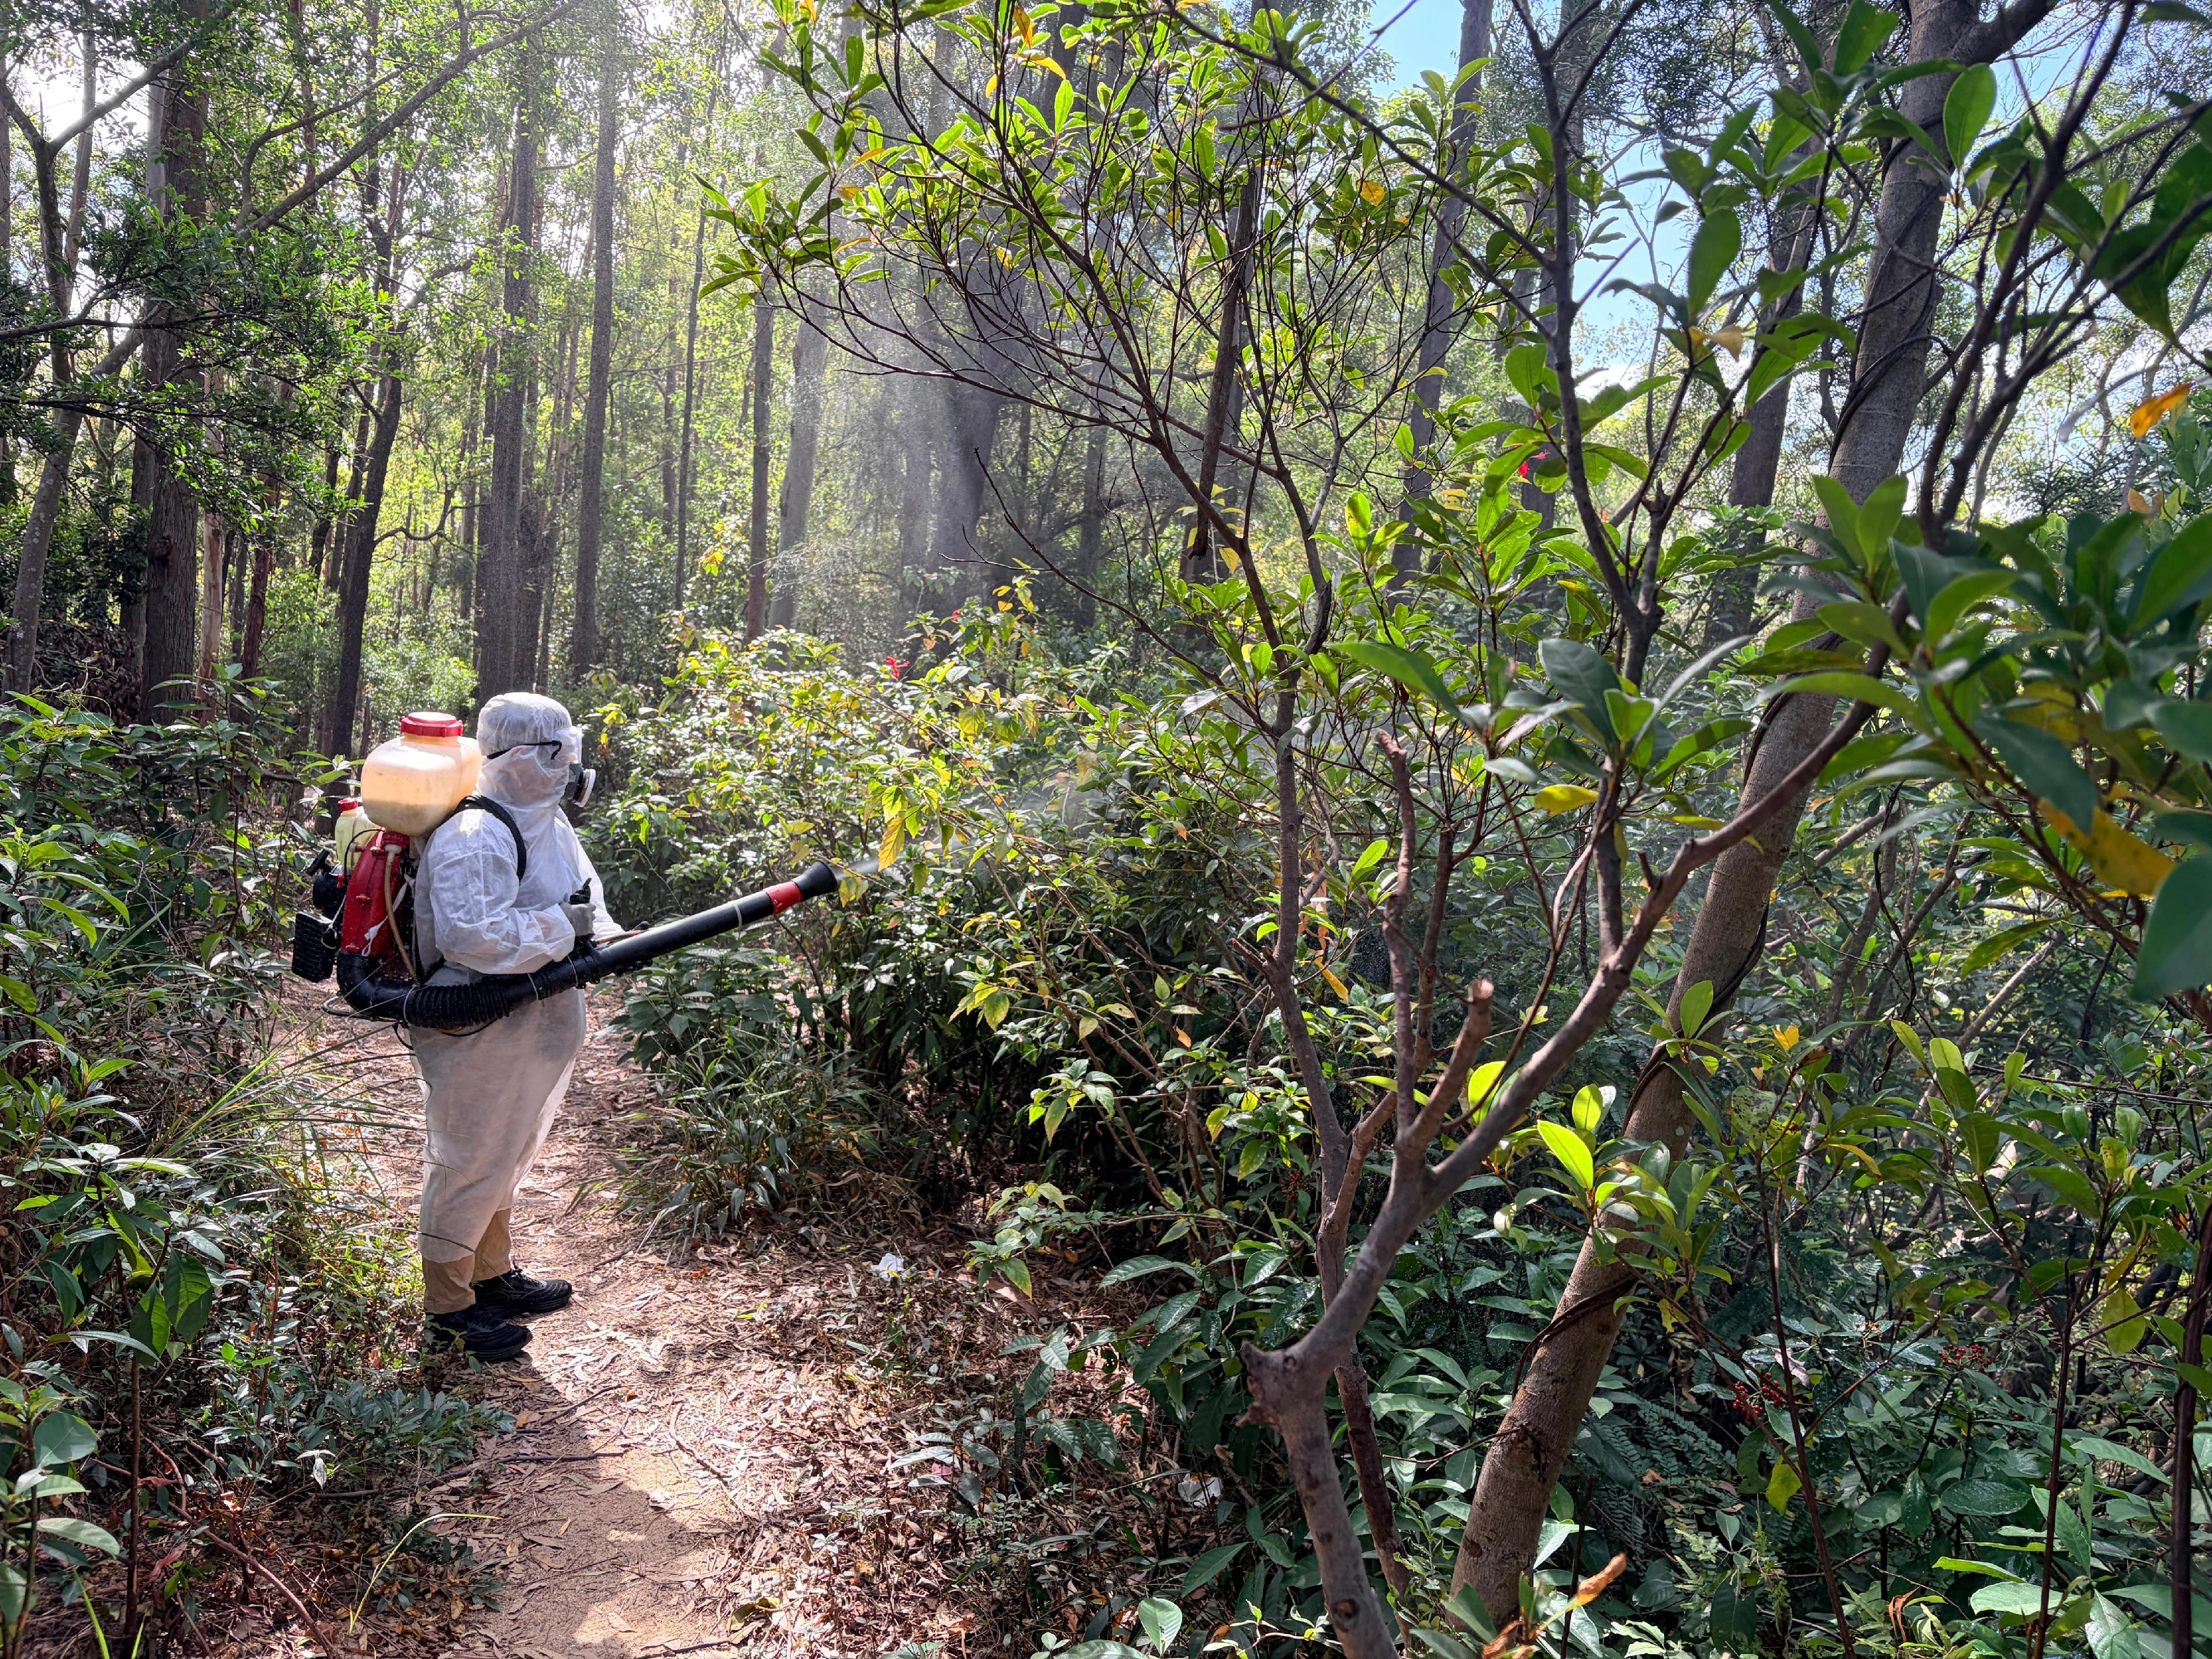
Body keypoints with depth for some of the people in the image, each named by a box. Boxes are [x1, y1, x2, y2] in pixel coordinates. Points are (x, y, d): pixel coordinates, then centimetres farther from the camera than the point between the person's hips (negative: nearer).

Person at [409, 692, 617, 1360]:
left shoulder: (548, 823, 8)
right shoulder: (474, 839, -24)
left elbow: (581, 893, 18)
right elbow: (467, 935, -35)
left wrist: (597, 926, -4)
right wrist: (561, 928, -27)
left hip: (534, 1029, 10)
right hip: (481, 1036, -10)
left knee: (507, 1156, 24)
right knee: (471, 1163, 3)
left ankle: (494, 1275, 41)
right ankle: (448, 1306, 19)